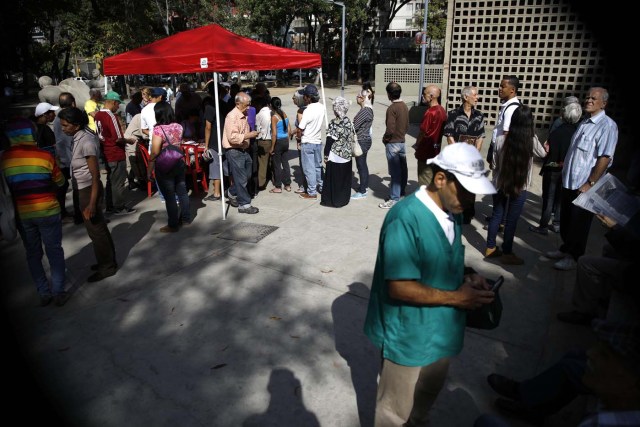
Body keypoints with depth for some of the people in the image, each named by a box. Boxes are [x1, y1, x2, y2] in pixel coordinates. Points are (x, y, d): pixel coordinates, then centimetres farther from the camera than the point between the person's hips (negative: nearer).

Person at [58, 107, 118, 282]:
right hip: (84, 189, 9)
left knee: (95, 230, 3)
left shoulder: (87, 142, -23)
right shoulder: (81, 136, 3)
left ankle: (107, 266, 18)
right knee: (99, 227, 19)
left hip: (89, 190, -9)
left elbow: (95, 175, -22)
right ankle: (108, 260, 33)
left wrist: (92, 204, -23)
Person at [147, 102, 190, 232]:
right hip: (179, 163, 6)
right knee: (182, 192, 16)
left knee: (169, 196, 3)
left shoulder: (158, 129, -18)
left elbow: (155, 153, -18)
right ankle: (186, 219, 29)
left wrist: (149, 171, -11)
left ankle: (173, 225, 13)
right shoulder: (179, 126, 0)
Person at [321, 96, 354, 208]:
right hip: (347, 156, 5)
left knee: (333, 179, 7)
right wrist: (350, 152, 17)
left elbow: (330, 140, -15)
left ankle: (333, 200, 15)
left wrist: (326, 155, -7)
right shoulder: (349, 122, 0)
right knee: (345, 178, 15)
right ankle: (344, 199, 25)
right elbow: (351, 139, 6)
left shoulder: (334, 123, -15)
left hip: (335, 157, -5)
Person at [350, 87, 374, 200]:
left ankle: (362, 192, 3)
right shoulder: (368, 109, 11)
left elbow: (354, 127, -20)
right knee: (363, 164, 19)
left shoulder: (365, 111, -20)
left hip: (362, 141, -10)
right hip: (365, 140, 10)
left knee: (361, 165, -4)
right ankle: (364, 185, 32)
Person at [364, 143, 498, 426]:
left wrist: (468, 275, -7)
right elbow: (400, 288, -28)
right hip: (409, 336, -7)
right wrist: (456, 298, -22)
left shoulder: (453, 213, -3)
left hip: (441, 329, 8)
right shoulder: (405, 218, -29)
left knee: (427, 396, 31)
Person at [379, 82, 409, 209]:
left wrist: (384, 139, -6)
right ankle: (401, 192, 30)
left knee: (395, 172, -5)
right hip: (402, 141, 9)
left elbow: (390, 129, -22)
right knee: (402, 169, 15)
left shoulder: (392, 108, -18)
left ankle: (394, 199, -1)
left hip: (393, 143, -9)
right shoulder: (405, 106, 8)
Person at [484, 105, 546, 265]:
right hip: (520, 188, -2)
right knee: (511, 220, 7)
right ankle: (507, 253, 19)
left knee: (496, 216, 15)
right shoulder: (532, 142, -13)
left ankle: (490, 248, 26)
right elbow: (543, 154, 9)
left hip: (499, 184, 2)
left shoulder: (501, 140, -10)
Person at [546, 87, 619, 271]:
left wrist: (590, 183, -19)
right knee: (565, 221, 18)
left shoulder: (607, 125, -14)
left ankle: (573, 257, 19)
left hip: (584, 187, -7)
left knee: (578, 224, 5)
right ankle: (565, 249, 34)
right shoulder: (584, 123, 12)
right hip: (569, 183, 8)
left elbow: (605, 158, -20)